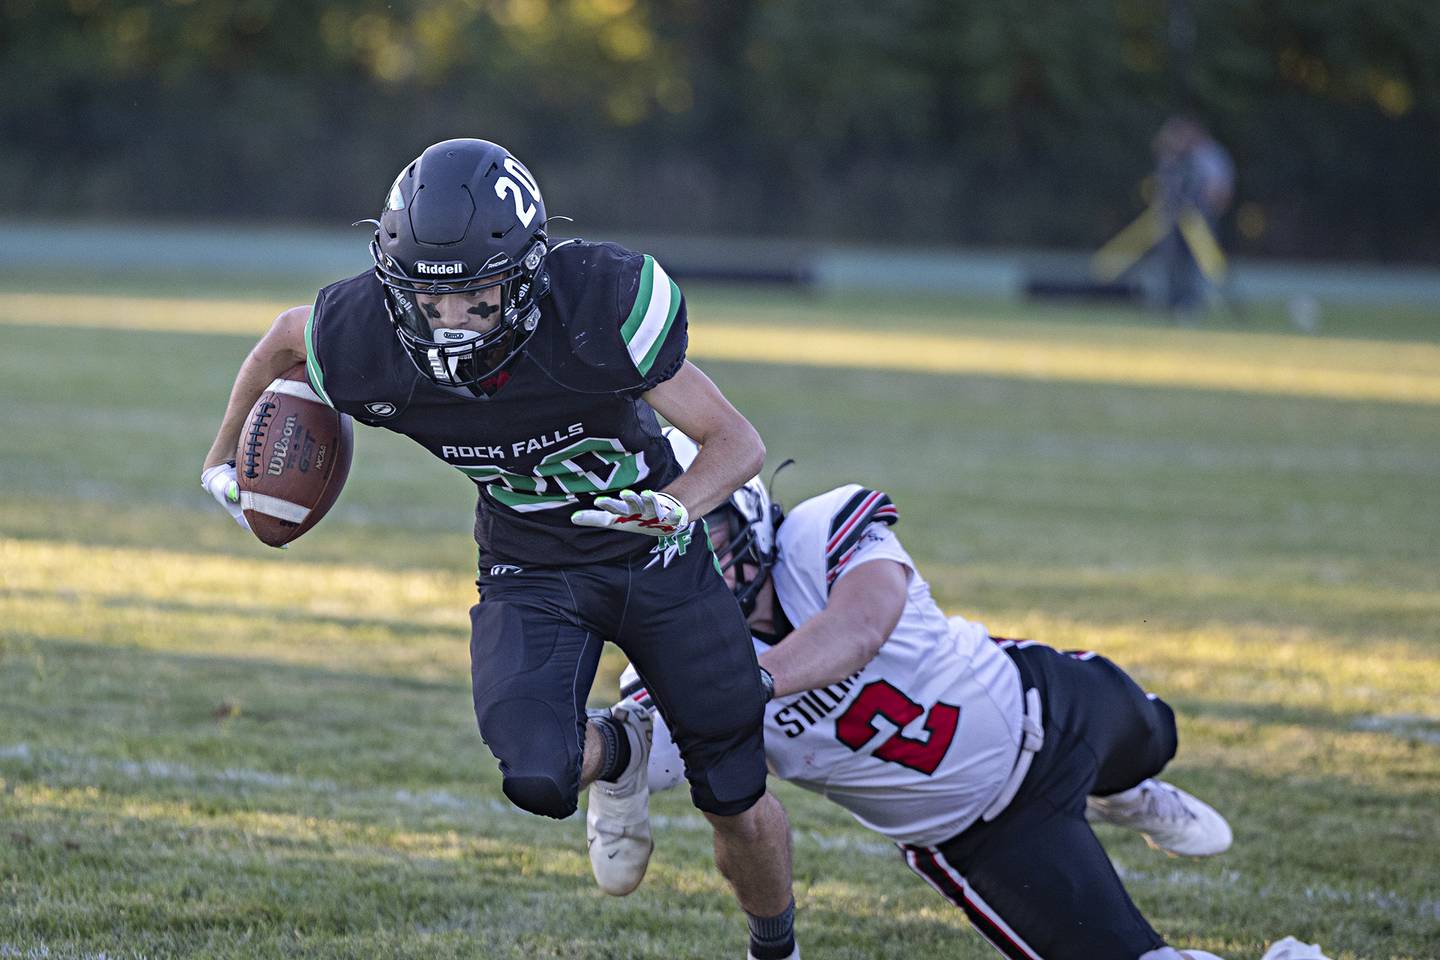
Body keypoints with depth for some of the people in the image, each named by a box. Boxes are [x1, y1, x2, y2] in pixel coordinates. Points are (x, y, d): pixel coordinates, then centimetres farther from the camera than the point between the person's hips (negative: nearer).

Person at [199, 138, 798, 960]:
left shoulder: (601, 302, -32)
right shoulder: (368, 345, -25)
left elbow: (739, 443, -22)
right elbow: (289, 334, 2)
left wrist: (677, 506, -43)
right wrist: (226, 455, 13)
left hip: (654, 555, -1)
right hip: (531, 575, 1)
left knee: (739, 805, 6)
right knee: (537, 775, -25)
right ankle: (617, 755, 13)